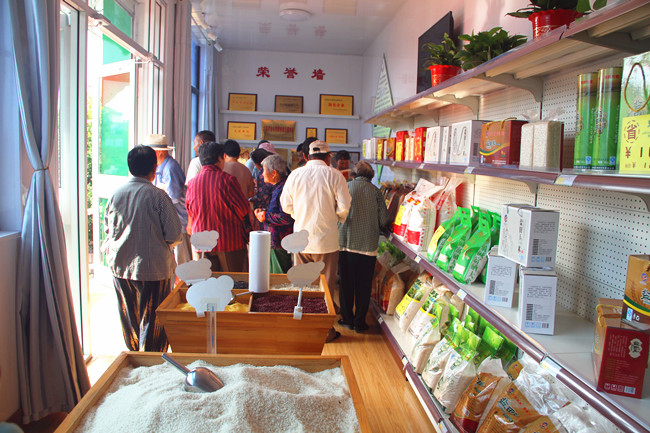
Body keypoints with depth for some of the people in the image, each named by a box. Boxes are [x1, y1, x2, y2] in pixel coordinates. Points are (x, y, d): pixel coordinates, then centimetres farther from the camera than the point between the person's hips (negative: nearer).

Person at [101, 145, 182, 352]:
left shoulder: (116, 194, -2)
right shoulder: (158, 196, -15)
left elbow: (108, 228, 10)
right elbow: (174, 234, -13)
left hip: (120, 266, 5)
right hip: (153, 267, -5)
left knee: (129, 317, 19)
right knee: (152, 319, 6)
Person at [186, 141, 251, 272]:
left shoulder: (192, 183, 2)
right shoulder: (227, 179, -11)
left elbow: (190, 212, 13)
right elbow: (243, 210, -7)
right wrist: (247, 234, 5)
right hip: (230, 243, -4)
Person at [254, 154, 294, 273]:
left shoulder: (283, 189, -19)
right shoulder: (277, 187, 16)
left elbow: (286, 218, -27)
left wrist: (265, 216, -15)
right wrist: (264, 212, 12)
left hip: (280, 244, -11)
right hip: (275, 242, 11)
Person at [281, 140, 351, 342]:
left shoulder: (295, 175, 0)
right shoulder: (334, 175, -8)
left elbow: (286, 204, 4)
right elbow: (344, 206, -10)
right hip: (326, 239, -3)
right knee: (326, 286, 9)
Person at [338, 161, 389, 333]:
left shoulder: (345, 187, 0)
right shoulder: (375, 190, 0)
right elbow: (383, 219, -1)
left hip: (346, 241, 0)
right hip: (368, 243, 0)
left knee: (346, 282, 12)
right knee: (364, 285, 9)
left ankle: (347, 319, 20)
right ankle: (359, 322, 16)